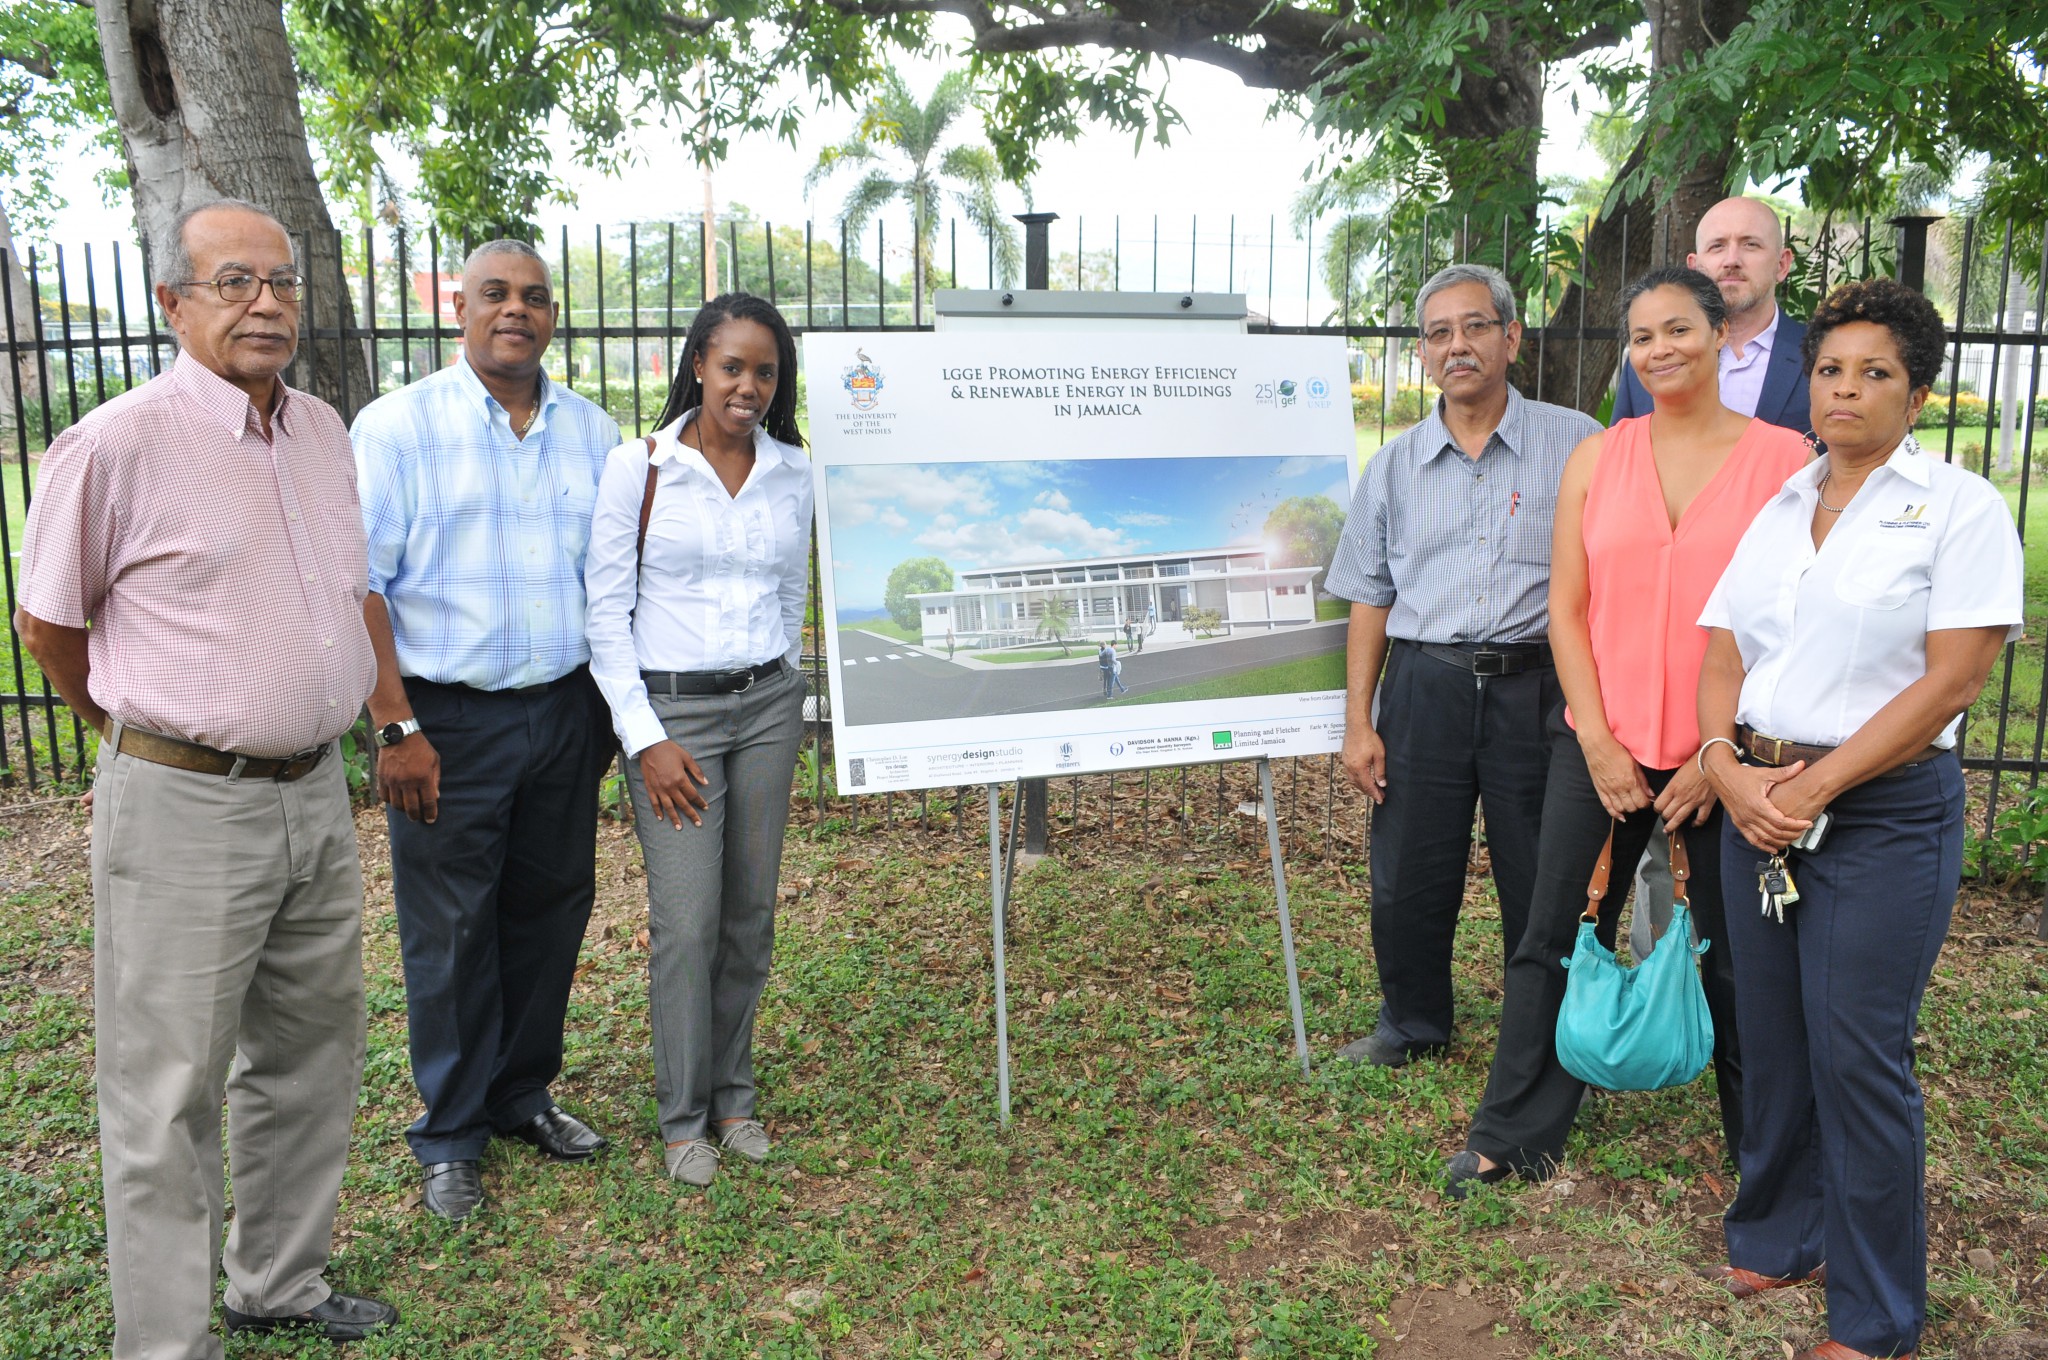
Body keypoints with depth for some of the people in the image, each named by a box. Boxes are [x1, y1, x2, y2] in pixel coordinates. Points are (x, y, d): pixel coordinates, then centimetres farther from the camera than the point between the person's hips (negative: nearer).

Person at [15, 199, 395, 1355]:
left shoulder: (324, 429, 7)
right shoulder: (116, 445, -13)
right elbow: (47, 622, -2)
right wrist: (150, 737, 10)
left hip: (316, 791, 7)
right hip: (185, 806, -7)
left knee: (310, 1053, 18)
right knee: (170, 1094, 4)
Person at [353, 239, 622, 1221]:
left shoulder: (592, 432, 8)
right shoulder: (397, 427, -5)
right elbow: (358, 586, -9)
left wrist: (611, 709, 11)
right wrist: (396, 728, -14)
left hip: (565, 713, 4)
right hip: (449, 722, -4)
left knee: (549, 912, 14)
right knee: (450, 932, 5)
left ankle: (523, 1094, 33)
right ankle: (450, 1135, 22)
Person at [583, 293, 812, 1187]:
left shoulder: (793, 473, 5)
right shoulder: (638, 468, -7)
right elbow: (605, 614, -7)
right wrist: (647, 739, -11)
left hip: (768, 704, 4)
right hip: (670, 708, -4)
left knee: (751, 913, 9)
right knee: (687, 921, -3)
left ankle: (733, 1095, 27)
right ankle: (684, 1116, 16)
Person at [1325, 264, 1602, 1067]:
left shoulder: (1574, 444, 2)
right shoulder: (1396, 464, 10)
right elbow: (1370, 599, 11)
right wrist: (1358, 721, 4)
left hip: (1537, 689, -2)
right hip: (1423, 689, 2)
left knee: (1544, 882, 6)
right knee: (1407, 879, 9)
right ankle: (1412, 1027, 31)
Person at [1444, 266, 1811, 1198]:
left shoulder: (1784, 461, -3)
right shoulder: (1596, 460, 4)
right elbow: (1567, 609, 2)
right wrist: (1600, 745, -5)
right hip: (1603, 745, 2)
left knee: (1736, 955, 11)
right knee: (1555, 940, 8)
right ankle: (1513, 1136, 22)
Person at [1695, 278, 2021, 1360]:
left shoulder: (1958, 506, -4)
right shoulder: (1776, 511, 12)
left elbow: (1952, 678, -12)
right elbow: (1720, 657, 9)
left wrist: (1814, 787, -16)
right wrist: (1727, 766, -9)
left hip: (1885, 813, -5)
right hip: (1758, 805, 5)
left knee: (1856, 1054, -1)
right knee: (1770, 1036, 13)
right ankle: (1778, 1238, 33)